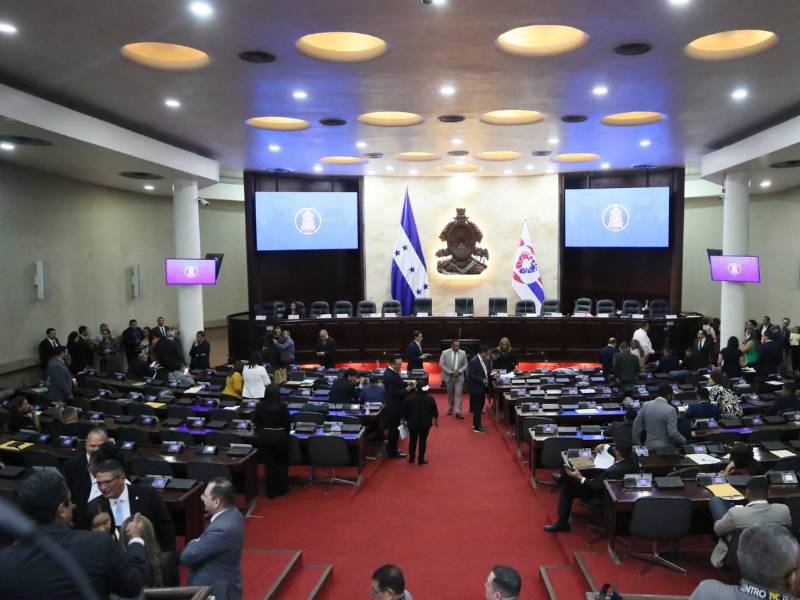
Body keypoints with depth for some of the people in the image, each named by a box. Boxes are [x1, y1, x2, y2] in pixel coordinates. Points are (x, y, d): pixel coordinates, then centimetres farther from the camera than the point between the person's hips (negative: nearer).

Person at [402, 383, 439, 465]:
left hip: (412, 423, 1)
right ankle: (421, 459, 7)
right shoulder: (430, 398, -9)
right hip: (425, 423, -1)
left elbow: (404, 410, -1)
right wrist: (436, 420, 15)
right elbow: (435, 411, -1)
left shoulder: (409, 397, -9)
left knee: (412, 440, 14)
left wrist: (404, 420, 13)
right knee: (423, 440, 5)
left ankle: (411, 458, 21)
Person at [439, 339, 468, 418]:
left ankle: (458, 412, -6)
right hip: (448, 377, 0)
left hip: (459, 377, 0)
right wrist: (450, 372, -16)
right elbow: (441, 364, -8)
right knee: (450, 394, 14)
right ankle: (450, 409, 33)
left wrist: (459, 371, -14)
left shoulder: (463, 353, -4)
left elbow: (465, 364, 4)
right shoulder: (445, 353, -9)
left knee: (458, 393, -7)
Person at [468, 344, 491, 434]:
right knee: (477, 407, -1)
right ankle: (477, 427, 8)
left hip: (482, 387, 9)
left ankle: (476, 423, 34)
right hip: (476, 388, -9)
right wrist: (482, 380, -24)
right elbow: (471, 375, -24)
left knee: (480, 406, 19)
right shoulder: (474, 361, -22)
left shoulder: (485, 360, 5)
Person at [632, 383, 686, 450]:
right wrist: (683, 441, 1)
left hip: (650, 447, 5)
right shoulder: (670, 410, -15)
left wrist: (636, 443, 16)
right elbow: (672, 433, -18)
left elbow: (637, 425, 6)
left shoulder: (646, 405, 1)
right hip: (666, 448, -5)